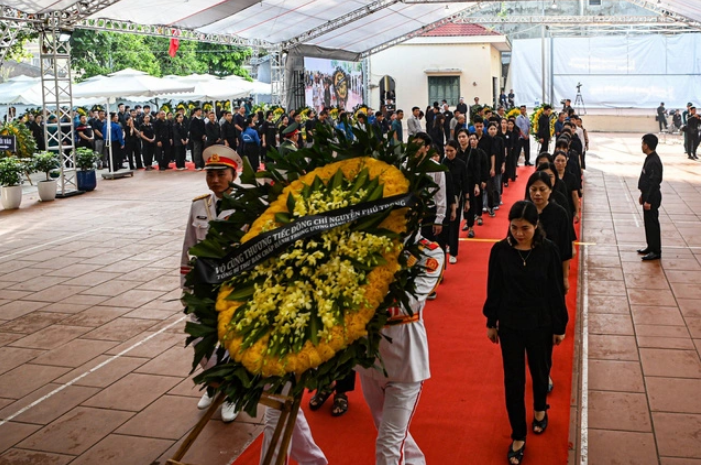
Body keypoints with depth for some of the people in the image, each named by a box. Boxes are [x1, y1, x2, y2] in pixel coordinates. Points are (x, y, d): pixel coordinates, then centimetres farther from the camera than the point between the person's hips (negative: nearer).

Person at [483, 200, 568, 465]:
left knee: (540, 372, 21)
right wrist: (491, 322, 5)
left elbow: (556, 291, -6)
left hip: (541, 324, 0)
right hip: (509, 325, 0)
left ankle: (540, 409, 51)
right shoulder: (500, 250, -12)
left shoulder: (548, 250, -14)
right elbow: (494, 289, -2)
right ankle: (518, 436, 21)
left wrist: (559, 326, -1)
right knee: (513, 381, 7)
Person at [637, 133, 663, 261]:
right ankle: (651, 247, 27)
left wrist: (648, 200, -22)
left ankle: (656, 251, 3)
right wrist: (642, 195, 22)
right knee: (648, 222, 16)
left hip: (652, 197, -10)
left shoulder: (654, 162, -22)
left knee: (652, 223, -4)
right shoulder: (649, 158, 10)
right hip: (647, 195, 10)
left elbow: (654, 182, -23)